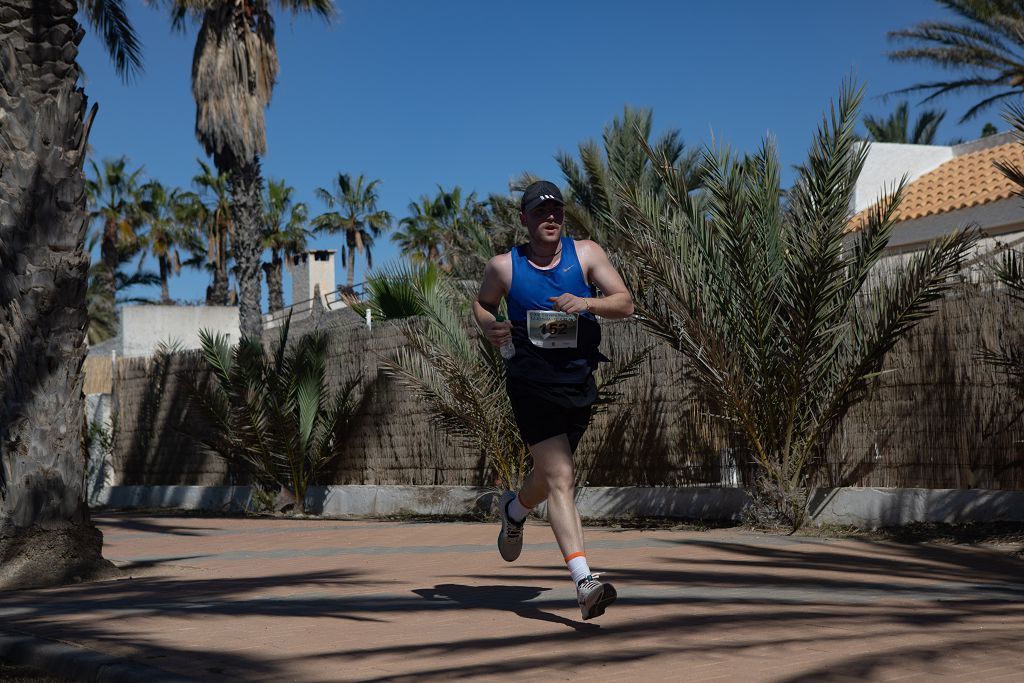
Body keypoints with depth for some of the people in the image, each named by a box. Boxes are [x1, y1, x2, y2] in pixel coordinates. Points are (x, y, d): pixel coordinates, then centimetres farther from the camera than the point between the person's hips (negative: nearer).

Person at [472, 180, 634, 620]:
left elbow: (625, 304, -2)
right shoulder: (503, 267, -1)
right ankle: (584, 582, -20)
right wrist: (488, 326, -7)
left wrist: (587, 303, -21)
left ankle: (514, 510, 55)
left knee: (548, 474, 20)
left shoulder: (585, 254, 1)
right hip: (531, 382, -3)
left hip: (579, 381, 4)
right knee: (560, 479, -15)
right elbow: (482, 303, 16)